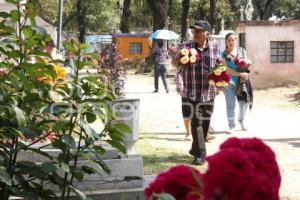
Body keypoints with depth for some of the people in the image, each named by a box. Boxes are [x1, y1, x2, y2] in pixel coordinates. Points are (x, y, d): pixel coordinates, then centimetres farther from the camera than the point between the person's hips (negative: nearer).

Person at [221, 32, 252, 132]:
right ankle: (231, 126, 8)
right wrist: (240, 74, -17)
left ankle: (241, 120, 28)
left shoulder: (241, 51, 8)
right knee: (230, 104, 0)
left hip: (241, 81, 3)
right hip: (229, 82, -3)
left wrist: (244, 76, -9)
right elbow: (226, 69, -10)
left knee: (244, 102, 3)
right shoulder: (224, 54, -3)